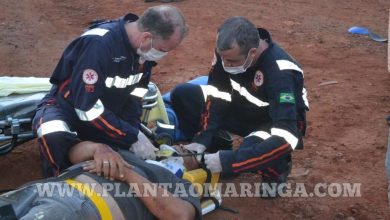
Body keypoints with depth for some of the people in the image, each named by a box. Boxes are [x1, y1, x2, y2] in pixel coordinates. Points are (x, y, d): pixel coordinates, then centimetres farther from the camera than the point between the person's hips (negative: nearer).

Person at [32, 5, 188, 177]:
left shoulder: (144, 48, -11)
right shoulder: (98, 43, -34)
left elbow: (135, 95, 1)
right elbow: (88, 107, -33)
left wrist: (133, 132, -13)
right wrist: (132, 138, -30)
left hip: (107, 113, 7)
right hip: (67, 108, -7)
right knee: (54, 138, -38)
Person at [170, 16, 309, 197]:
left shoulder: (280, 72, -37)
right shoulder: (228, 51, -21)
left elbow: (287, 137, -42)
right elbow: (216, 94, -9)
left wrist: (229, 160, -43)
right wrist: (202, 139, -21)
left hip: (277, 123, -5)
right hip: (245, 109, 6)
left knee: (251, 151, -40)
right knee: (182, 95, -11)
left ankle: (277, 169, -3)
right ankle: (213, 156, 2)